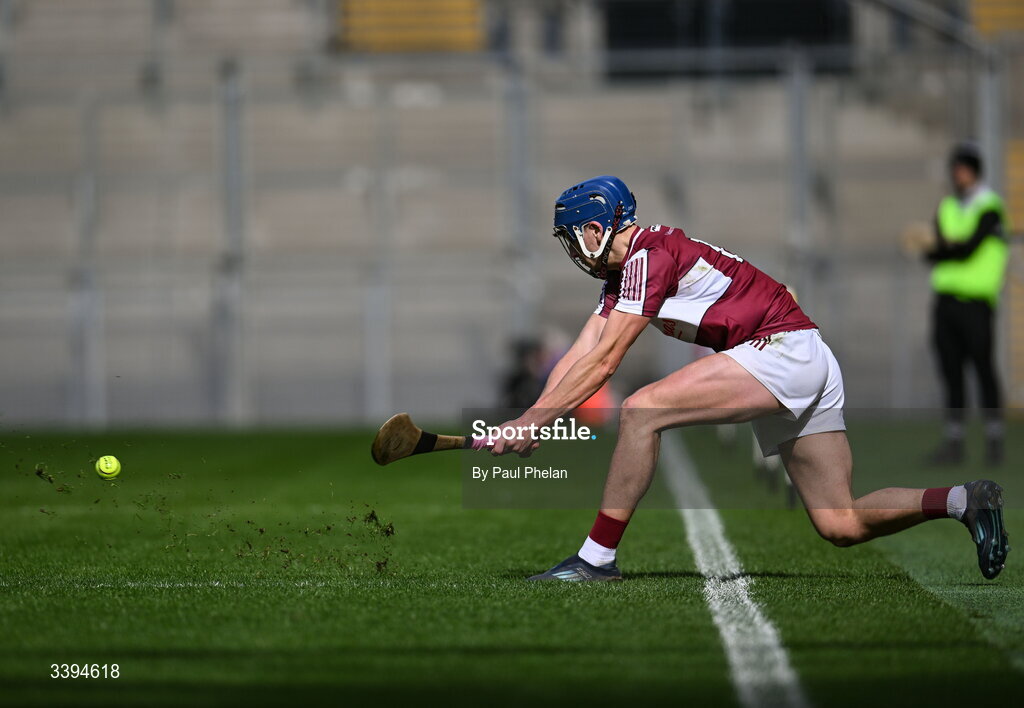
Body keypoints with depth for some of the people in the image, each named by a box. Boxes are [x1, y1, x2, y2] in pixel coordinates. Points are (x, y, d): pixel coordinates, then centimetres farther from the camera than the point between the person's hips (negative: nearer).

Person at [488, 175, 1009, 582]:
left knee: (640, 411, -17)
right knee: (842, 526, 6)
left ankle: (598, 556, -16)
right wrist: (525, 423, 0)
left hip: (784, 348, -10)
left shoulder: (649, 256, -11)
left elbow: (601, 364, -14)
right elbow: (578, 357, 12)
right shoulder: (623, 273, 18)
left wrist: (532, 422, -12)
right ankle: (965, 501, 9)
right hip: (808, 369, 10)